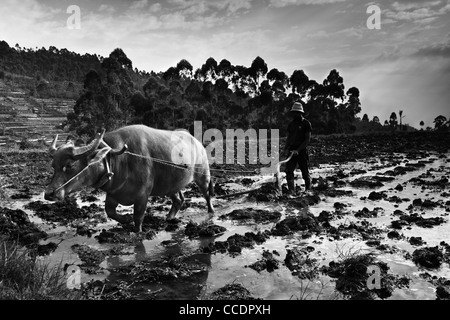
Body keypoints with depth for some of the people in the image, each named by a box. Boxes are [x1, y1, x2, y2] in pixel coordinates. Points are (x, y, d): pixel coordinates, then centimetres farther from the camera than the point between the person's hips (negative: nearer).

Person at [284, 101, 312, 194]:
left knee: (305, 172, 4)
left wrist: (298, 150, -17)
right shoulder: (291, 124, 13)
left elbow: (308, 139, -9)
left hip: (302, 151, -4)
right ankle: (292, 191, -5)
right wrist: (286, 148, -1)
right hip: (291, 150, 4)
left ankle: (308, 189, 22)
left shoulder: (306, 123, -3)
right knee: (288, 171, -9)